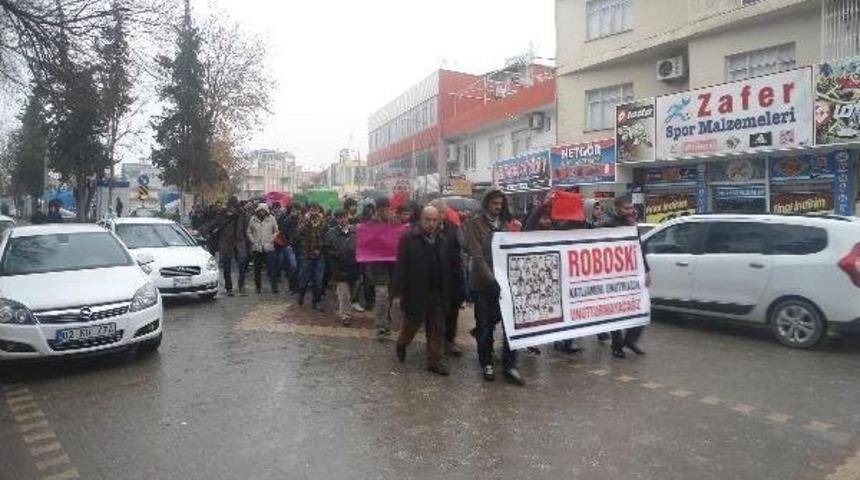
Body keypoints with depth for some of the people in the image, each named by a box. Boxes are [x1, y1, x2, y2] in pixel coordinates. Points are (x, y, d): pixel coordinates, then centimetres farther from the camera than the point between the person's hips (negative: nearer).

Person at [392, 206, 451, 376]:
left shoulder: (442, 240, 7)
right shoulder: (408, 238, -7)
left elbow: (446, 268, 8)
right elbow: (401, 267, -11)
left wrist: (447, 293, 6)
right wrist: (398, 293, -15)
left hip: (437, 292, 4)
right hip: (415, 292, -4)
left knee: (438, 330, 7)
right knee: (412, 324, 11)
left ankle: (434, 361, 19)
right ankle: (401, 345, 40)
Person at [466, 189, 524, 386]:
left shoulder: (503, 224, 11)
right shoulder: (476, 224, -4)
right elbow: (477, 255, -13)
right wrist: (491, 279, -23)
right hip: (483, 284, -4)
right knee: (485, 326, 6)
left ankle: (509, 365, 8)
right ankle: (486, 363, 21)